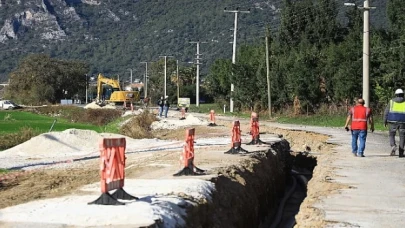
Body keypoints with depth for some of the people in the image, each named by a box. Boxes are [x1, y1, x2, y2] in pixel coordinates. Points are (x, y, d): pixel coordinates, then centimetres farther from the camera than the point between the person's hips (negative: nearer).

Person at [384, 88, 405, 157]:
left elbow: (386, 112, 1)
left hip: (393, 121, 0)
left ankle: (393, 146, -15)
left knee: (392, 135, 14)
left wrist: (385, 121, 9)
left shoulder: (391, 101, 3)